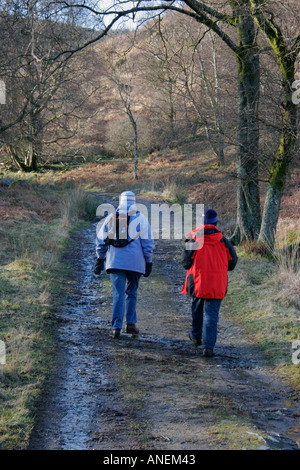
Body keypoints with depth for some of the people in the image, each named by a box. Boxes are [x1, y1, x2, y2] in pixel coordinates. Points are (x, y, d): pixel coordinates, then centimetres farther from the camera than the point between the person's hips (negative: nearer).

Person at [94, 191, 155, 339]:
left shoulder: (111, 218, 8)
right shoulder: (141, 219, 2)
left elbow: (101, 240, 11)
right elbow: (147, 243, -1)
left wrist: (100, 259, 18)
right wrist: (149, 262, 5)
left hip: (115, 261, 1)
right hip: (135, 263, -1)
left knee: (118, 293, -1)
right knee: (131, 292, 15)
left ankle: (116, 327, -8)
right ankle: (131, 324, 19)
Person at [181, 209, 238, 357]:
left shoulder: (193, 239, -7)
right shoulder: (223, 240, -1)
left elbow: (186, 262, -9)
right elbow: (232, 260, 5)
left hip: (197, 281, 0)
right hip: (217, 284, 0)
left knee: (197, 309, 23)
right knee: (211, 314, 0)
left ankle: (196, 336, 42)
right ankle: (208, 346, -10)